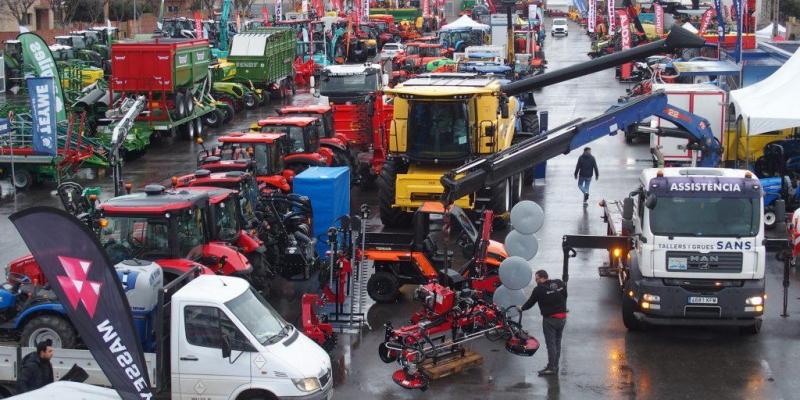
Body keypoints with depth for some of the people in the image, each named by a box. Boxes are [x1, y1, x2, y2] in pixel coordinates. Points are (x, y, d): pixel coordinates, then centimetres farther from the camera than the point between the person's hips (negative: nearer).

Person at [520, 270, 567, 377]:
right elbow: (565, 297, 12)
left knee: (551, 343, -1)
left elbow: (530, 302, 0)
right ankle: (555, 366, 19)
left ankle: (551, 367, 0)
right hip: (562, 318, 6)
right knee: (557, 342, 14)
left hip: (550, 319, -6)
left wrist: (522, 308, 18)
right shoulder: (560, 284, 3)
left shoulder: (539, 289, -12)